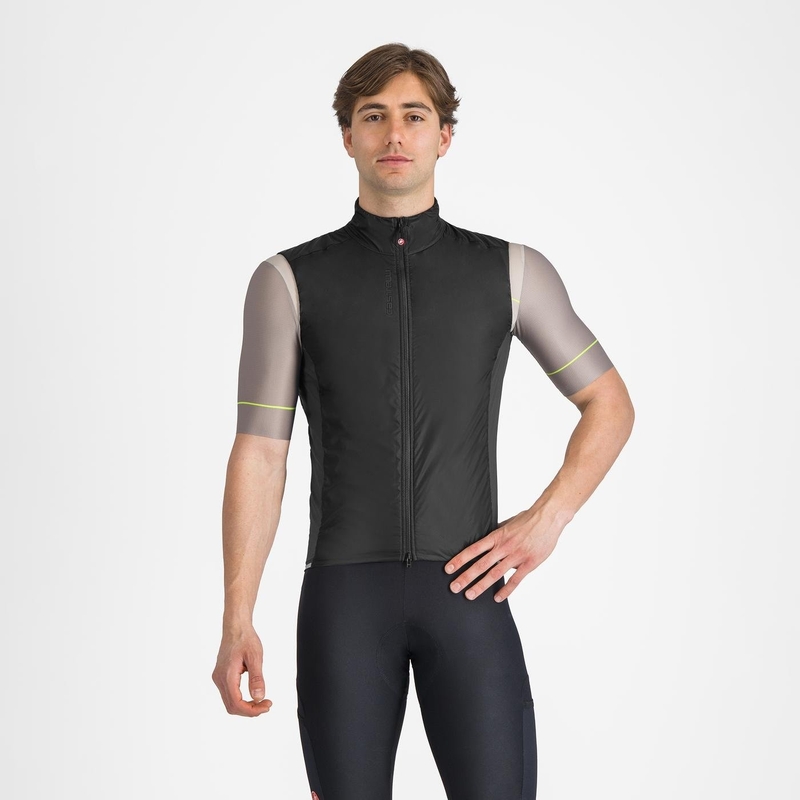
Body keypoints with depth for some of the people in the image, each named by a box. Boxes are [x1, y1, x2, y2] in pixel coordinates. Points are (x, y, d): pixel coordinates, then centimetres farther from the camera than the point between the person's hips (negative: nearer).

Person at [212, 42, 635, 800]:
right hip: (346, 595, 0)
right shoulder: (287, 281, 4)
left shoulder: (511, 271, 7)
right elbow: (257, 455, 0)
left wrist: (545, 522, 0)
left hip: (466, 591, 1)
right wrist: (236, 624, -8)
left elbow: (610, 404, 16)